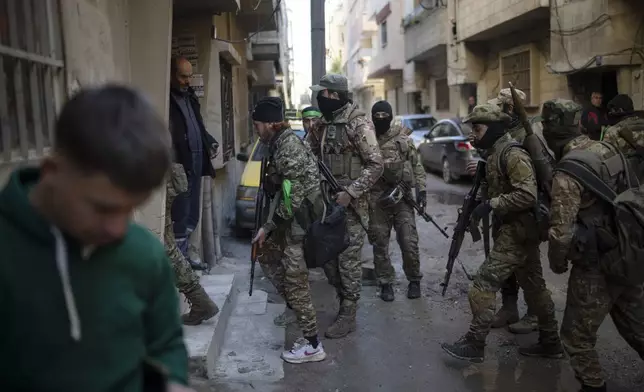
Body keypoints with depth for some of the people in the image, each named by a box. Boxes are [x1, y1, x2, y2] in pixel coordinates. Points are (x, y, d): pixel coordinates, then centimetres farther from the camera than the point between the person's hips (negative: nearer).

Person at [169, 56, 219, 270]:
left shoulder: (189, 96, 17)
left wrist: (211, 143, 8)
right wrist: (174, 164, -25)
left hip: (196, 162, 9)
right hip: (179, 164, -9)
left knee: (192, 215, 15)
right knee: (181, 216, -5)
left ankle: (184, 255, 26)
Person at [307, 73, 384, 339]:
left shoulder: (358, 124, -12)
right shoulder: (322, 124, 10)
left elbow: (376, 165, -15)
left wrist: (350, 192, -21)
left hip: (350, 204, -7)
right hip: (326, 202, 7)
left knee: (348, 260, 1)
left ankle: (348, 316, 14)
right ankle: (345, 302, 31)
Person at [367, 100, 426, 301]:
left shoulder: (403, 138, 3)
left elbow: (416, 165, 7)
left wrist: (421, 189, -1)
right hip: (377, 199, 1)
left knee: (409, 242, -1)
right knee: (380, 243, 5)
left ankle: (414, 280, 19)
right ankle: (386, 283, 19)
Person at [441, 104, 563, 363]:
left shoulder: (513, 154, -18)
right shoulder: (495, 152, 11)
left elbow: (527, 195, -26)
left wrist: (491, 204, -23)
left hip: (517, 231, -10)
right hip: (519, 230, 10)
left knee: (484, 285, -8)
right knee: (534, 286, 16)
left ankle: (474, 345, 2)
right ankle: (550, 342, 27)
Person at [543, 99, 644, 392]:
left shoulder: (566, 173, -22)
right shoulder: (607, 148, 1)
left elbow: (561, 232, -22)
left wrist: (557, 263, -4)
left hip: (595, 267, -8)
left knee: (577, 336, 9)